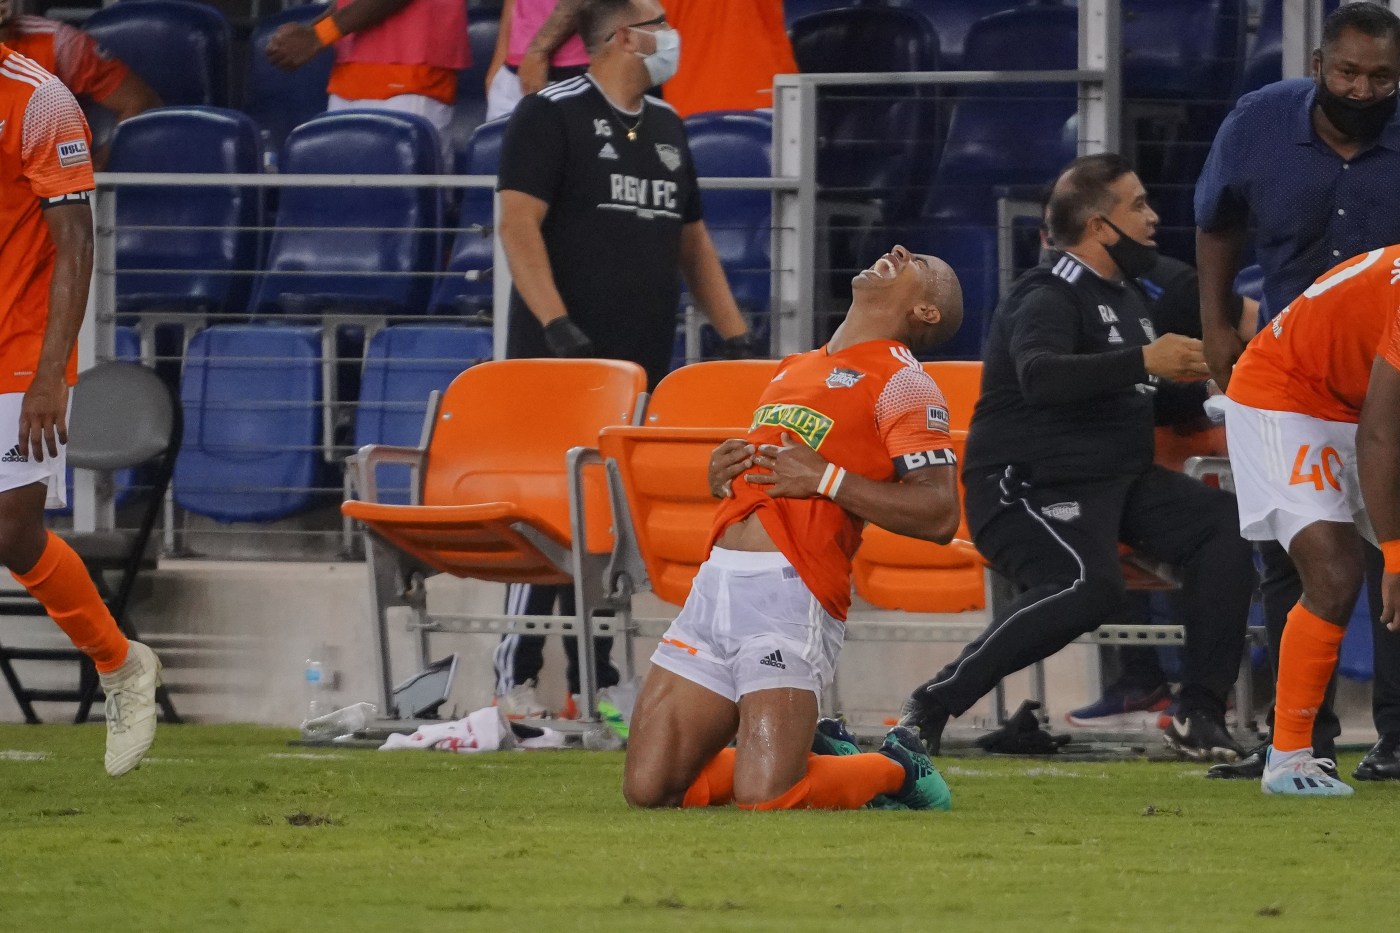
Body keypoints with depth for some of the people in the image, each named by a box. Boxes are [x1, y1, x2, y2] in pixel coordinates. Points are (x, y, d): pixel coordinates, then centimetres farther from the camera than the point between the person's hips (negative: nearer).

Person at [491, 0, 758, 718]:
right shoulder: (551, 115, -5)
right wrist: (557, 324, -22)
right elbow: (519, 225, -12)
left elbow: (693, 240, 24)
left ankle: (595, 681, 9)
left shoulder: (665, 126, 19)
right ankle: (515, 681, -6)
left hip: (642, 363, 7)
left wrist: (735, 337, 15)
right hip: (559, 362, -7)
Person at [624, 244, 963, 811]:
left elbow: (939, 515, -11)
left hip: (791, 593, -8)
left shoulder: (902, 383, 0)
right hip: (717, 581, 8)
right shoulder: (796, 367, 24)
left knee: (764, 796, -20)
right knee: (648, 788, 1)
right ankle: (818, 754, 21)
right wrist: (723, 474, 12)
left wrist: (824, 479, -13)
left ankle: (897, 769, 9)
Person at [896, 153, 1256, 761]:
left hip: (1117, 482, 10)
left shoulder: (1126, 295, 18)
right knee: (1090, 586, -34)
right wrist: (1144, 361, -37)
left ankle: (1200, 716, -3)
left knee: (1226, 524, -3)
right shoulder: (1050, 299, -14)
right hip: (1028, 489, -10)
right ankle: (933, 705, -28)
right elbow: (1040, 375, -36)